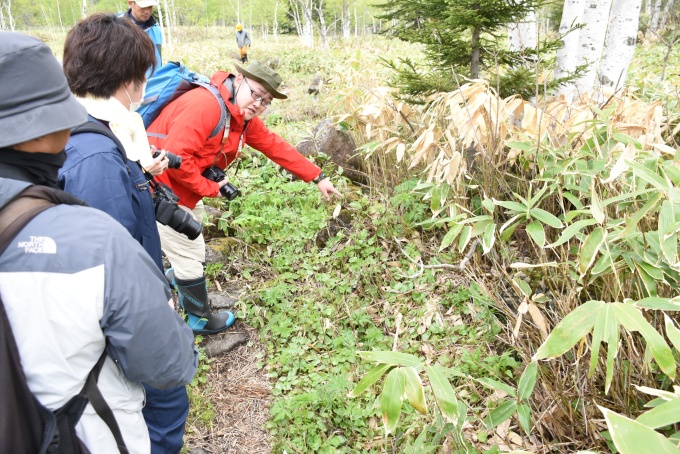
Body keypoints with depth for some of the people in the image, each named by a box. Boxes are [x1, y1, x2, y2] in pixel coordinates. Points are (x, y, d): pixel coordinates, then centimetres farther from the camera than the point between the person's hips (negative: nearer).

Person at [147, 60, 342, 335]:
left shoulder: (245, 119, 3)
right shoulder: (205, 105, -27)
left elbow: (276, 147, 5)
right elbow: (175, 156, -31)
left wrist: (318, 178, 4)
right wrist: (209, 188, -19)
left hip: (186, 192, 9)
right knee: (190, 254, 3)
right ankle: (201, 320, 22)